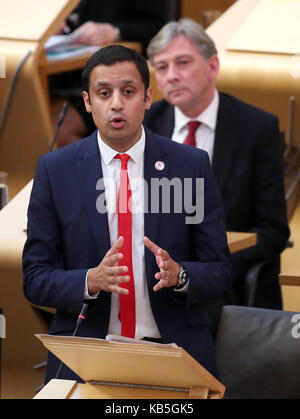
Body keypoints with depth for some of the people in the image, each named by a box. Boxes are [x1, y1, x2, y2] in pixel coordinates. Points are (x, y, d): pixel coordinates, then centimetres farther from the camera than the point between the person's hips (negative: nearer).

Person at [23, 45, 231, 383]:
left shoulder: (191, 164, 2)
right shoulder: (54, 170, 2)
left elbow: (218, 273, 4)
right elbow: (36, 279, 1)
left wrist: (178, 274, -17)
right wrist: (91, 281, -18)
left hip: (175, 355, 1)